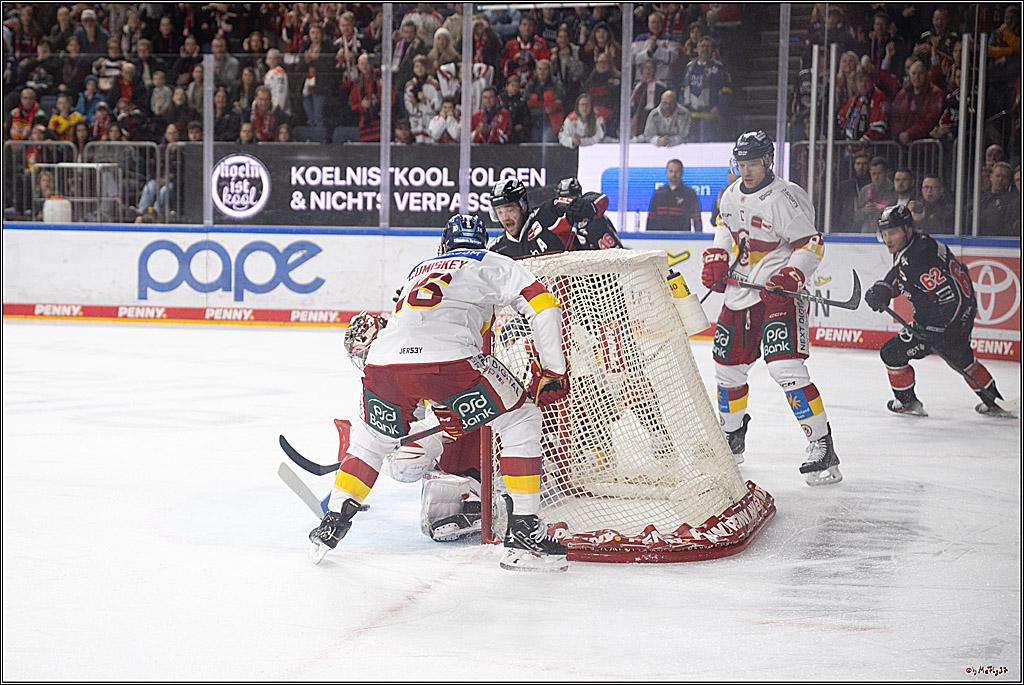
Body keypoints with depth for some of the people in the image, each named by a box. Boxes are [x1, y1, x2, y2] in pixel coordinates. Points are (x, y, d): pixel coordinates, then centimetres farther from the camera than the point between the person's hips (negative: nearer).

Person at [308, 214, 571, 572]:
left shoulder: (418, 271, 39)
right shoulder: (493, 264, 23)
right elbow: (543, 307, 9)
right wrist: (553, 371, 15)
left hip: (383, 359, 5)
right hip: (448, 357, -5)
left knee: (374, 436, 32)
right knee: (520, 419, 13)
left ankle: (332, 523, 29)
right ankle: (523, 533, 7)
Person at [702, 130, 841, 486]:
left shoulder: (785, 198, -16)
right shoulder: (732, 195, 8)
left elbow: (811, 244, -15)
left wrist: (791, 276, -28)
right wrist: (716, 258, 13)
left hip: (779, 291, -8)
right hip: (740, 291, 8)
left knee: (785, 367, -21)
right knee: (728, 367, 12)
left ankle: (823, 449, -17)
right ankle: (733, 437, 34)